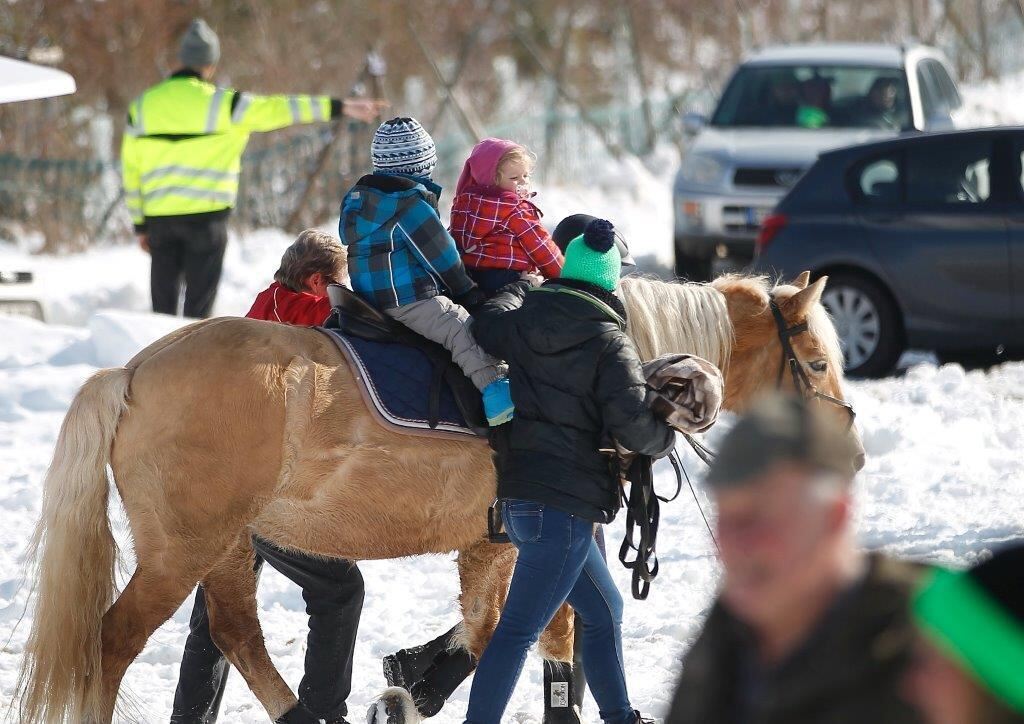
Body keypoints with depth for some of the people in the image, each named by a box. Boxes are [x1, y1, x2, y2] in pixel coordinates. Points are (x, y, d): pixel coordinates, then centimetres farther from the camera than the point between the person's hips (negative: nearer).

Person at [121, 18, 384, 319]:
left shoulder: (143, 106, 6)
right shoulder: (221, 104, -7)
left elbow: (131, 172, 9)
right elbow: (277, 110, -11)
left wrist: (140, 223, 16)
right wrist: (340, 107, -10)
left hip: (159, 216, 3)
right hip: (204, 215, -3)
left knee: (163, 304, 11)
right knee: (199, 304, 3)